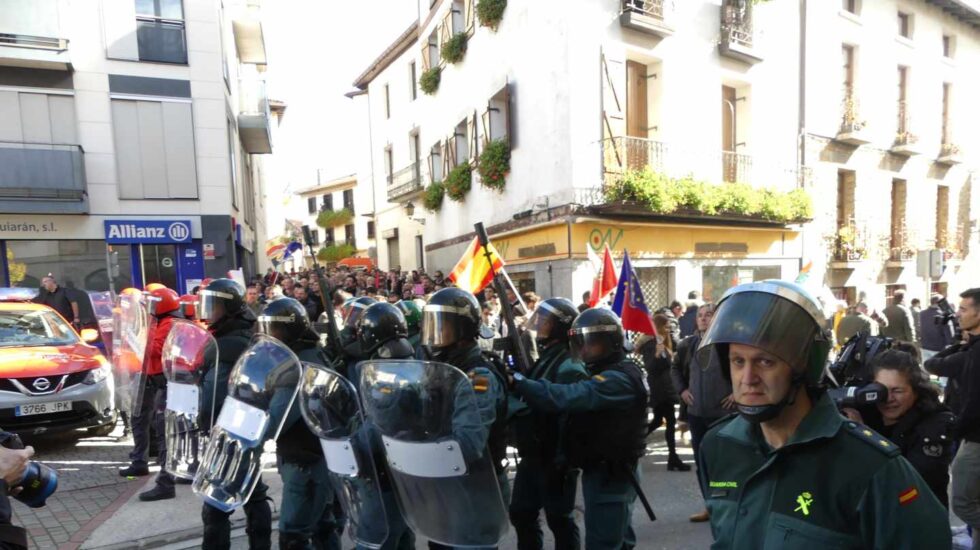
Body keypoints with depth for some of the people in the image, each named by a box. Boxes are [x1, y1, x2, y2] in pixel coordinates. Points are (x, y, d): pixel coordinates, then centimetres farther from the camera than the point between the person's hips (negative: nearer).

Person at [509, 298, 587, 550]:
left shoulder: (568, 366, -19)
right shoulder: (544, 358, 11)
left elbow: (571, 417, -25)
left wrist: (563, 459, -26)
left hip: (553, 459, -9)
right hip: (532, 455, 9)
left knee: (559, 519, 5)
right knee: (521, 513, 17)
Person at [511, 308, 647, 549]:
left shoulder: (619, 379, -23)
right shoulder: (608, 373, 12)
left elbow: (568, 397, -36)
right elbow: (578, 398, 5)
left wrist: (517, 382, -36)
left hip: (609, 475, -10)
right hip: (607, 472, 10)